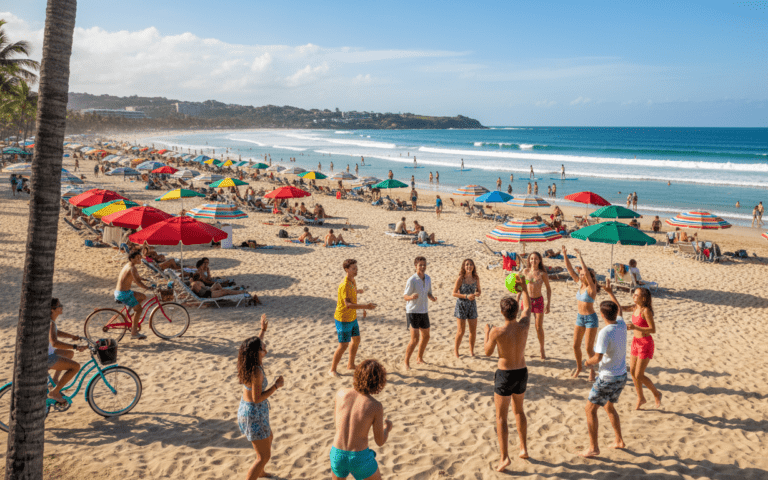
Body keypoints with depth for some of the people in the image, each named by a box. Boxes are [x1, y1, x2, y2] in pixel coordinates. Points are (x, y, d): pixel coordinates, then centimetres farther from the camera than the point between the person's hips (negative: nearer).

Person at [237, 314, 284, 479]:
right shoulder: (256, 372, -30)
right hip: (255, 415, -10)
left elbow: (256, 345, 19)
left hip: (245, 409, 10)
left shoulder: (248, 363, -4)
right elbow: (257, 398, -29)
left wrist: (263, 330, 22)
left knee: (269, 438, 34)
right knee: (264, 456, 2)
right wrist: (276, 386, -22)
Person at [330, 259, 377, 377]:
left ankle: (351, 365, 36)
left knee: (356, 340, 19)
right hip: (343, 319, -9)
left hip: (352, 317, 9)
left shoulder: (352, 281, 3)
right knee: (343, 345, -4)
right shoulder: (345, 285, -26)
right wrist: (365, 306, -43)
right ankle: (332, 370, 11)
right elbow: (348, 304, -36)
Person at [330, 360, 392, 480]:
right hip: (359, 458, -2)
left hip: (338, 455, 3)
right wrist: (387, 428, 17)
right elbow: (380, 441, -6)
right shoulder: (376, 406, -18)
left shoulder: (340, 394, -9)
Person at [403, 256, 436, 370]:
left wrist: (432, 297, -7)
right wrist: (411, 297, -35)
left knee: (426, 336, 17)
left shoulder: (428, 278, 3)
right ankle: (406, 361, 6)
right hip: (413, 312, -7)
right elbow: (405, 296, -13)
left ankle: (419, 358, 37)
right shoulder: (412, 280, -17)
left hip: (424, 311, 7)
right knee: (415, 339, -11)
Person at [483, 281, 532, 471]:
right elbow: (527, 307, 10)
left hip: (504, 375, -4)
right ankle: (523, 448, 32)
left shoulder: (497, 332, -21)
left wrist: (486, 333, 9)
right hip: (522, 372, 5)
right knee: (519, 411, 25)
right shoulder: (524, 326, -11)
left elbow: (487, 352, -5)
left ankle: (504, 457, 0)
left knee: (501, 417, 5)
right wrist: (523, 288, 16)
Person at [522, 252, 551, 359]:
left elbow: (548, 289, 1)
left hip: (538, 301, -2)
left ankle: (542, 349, 20)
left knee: (539, 327, 2)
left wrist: (548, 304, -3)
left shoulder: (542, 274, -6)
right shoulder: (525, 271, -1)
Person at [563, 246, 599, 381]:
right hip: (580, 318, 6)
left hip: (591, 319, -6)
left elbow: (587, 273, -34)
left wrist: (580, 258, -34)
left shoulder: (591, 287, -15)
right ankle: (579, 367, 29)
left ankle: (592, 370, 20)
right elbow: (570, 269, -2)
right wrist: (565, 255, -11)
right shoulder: (580, 284, 2)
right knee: (576, 346, 9)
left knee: (589, 348, 0)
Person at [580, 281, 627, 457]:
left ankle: (593, 447, 5)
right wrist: (610, 292, 29)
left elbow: (598, 358, -26)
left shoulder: (605, 333, -23)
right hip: (622, 376, 8)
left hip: (608, 378, -8)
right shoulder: (621, 325, -2)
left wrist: (588, 362, -5)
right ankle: (619, 440, 33)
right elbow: (619, 309, 20)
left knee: (590, 409, 3)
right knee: (609, 406, 27)